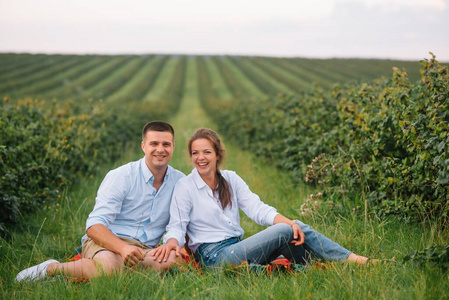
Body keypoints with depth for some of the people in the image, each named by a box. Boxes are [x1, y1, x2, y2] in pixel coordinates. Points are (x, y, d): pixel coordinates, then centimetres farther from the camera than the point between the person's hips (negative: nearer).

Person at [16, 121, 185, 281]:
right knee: (108, 265, -41)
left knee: (172, 260, -33)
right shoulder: (120, 177, -4)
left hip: (145, 250, 4)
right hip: (108, 243, -3)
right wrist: (123, 247, -31)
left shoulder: (180, 181, 9)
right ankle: (50, 268, -15)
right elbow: (94, 226, -13)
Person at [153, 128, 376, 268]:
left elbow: (257, 208, -1)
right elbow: (176, 226, -7)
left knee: (295, 229, -15)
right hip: (213, 256, -6)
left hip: (237, 248, 6)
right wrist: (172, 241, -33)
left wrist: (288, 221, -19)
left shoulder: (230, 179, 10)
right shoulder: (185, 187, -4)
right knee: (284, 232, -21)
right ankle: (350, 260, -10)